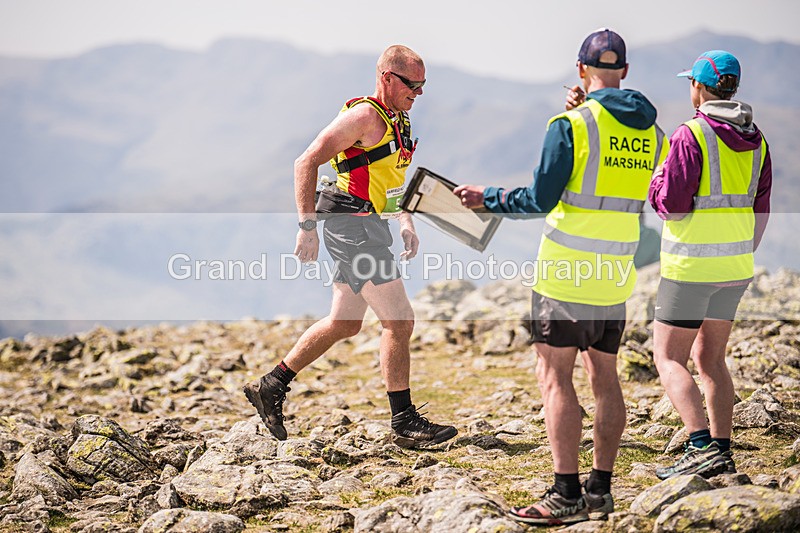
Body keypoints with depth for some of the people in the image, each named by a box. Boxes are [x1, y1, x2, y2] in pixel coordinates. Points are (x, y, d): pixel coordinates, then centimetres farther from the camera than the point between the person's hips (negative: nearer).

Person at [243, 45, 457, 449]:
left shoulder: (399, 122, 15)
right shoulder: (364, 116, -14)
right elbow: (306, 163, -17)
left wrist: (406, 225, 14)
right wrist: (307, 226, -21)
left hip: (369, 229, 10)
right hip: (352, 226, -10)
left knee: (344, 324, 16)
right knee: (399, 321, -9)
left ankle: (270, 387, 26)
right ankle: (404, 424, -2)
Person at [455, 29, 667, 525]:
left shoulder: (571, 125, -11)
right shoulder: (651, 133, 8)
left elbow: (541, 198, -14)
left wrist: (487, 198, 1)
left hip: (567, 272, -6)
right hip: (617, 276, 6)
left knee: (555, 376, -3)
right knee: (604, 376, 12)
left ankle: (567, 496, -7)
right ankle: (600, 491, 15)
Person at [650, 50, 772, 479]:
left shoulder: (691, 135, -15)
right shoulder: (755, 141, 8)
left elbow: (673, 205, -17)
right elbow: (760, 207, 12)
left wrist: (657, 184, 5)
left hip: (692, 265, -7)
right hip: (736, 266, 7)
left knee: (669, 359, -2)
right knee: (709, 358, 15)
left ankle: (703, 448, -15)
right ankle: (721, 452, 12)